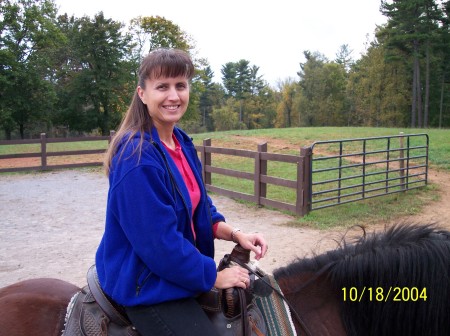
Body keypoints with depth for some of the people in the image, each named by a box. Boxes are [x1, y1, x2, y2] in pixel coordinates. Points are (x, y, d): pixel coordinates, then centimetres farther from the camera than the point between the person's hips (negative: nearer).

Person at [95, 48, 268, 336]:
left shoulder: (183, 143, 2)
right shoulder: (138, 157, -25)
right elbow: (159, 242, -25)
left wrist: (235, 233, -5)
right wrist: (214, 276, -15)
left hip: (180, 266, 9)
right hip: (146, 286, -9)